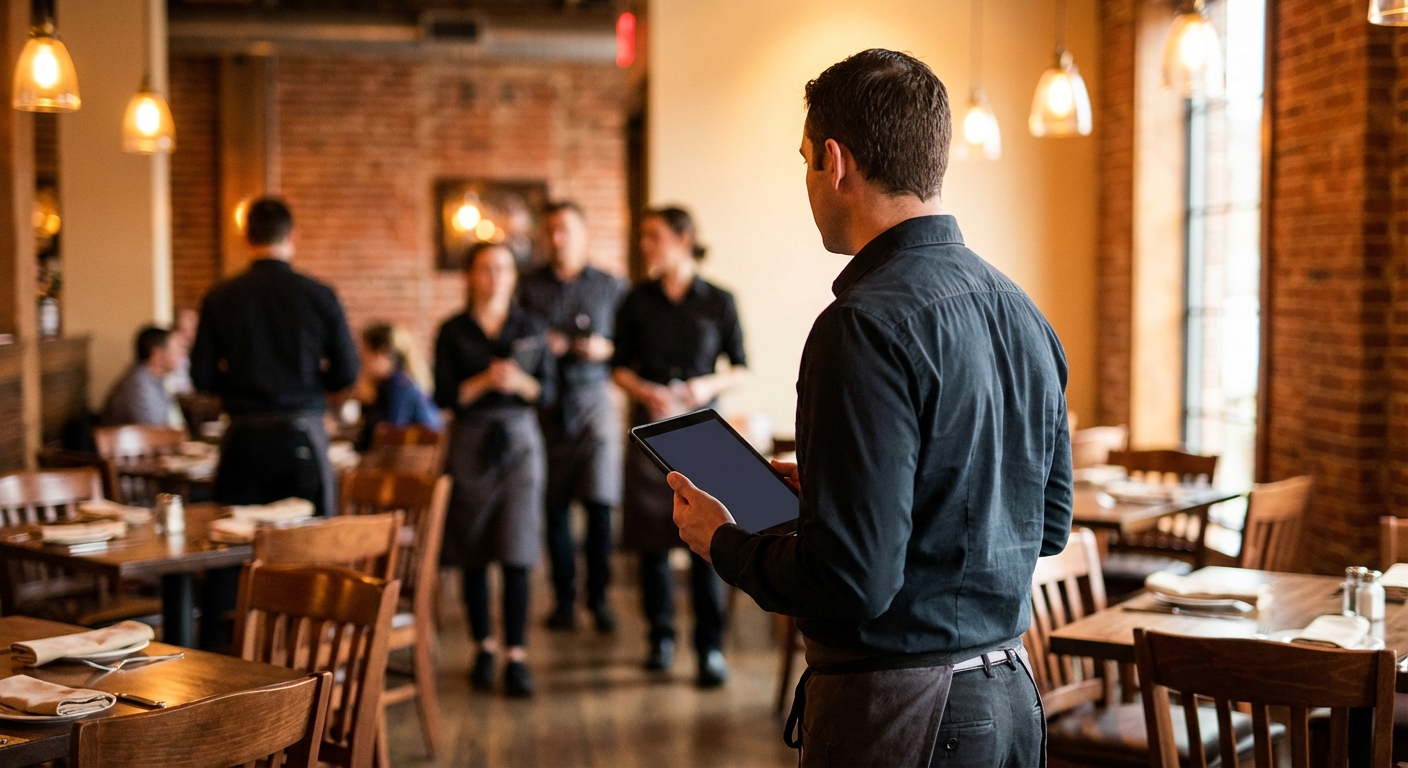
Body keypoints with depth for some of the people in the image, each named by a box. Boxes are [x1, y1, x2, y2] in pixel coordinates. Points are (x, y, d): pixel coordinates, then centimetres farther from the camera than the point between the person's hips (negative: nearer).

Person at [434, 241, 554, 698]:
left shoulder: (531, 329, 6)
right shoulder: (453, 331, 2)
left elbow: (548, 392, 5)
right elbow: (444, 396, -3)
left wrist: (521, 382, -14)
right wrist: (484, 381, -18)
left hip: (520, 442, 0)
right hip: (470, 442, 0)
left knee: (516, 555, -6)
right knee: (473, 555, 4)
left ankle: (516, 657, -4)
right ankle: (484, 648, 19)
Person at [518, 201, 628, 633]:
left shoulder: (611, 288, 8)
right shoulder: (529, 288, 8)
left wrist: (606, 349, -10)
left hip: (594, 399, -1)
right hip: (546, 404, 1)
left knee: (599, 501, -8)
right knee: (555, 506, 3)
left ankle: (598, 596, 4)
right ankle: (564, 599, 13)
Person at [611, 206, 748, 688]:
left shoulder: (718, 301, 1)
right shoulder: (637, 302, 5)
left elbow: (741, 369, 5)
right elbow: (620, 367, 9)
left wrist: (709, 385, -14)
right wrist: (645, 392, -11)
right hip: (650, 428, 2)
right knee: (652, 540, 4)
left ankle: (711, 648, 1)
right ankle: (661, 638, 19)